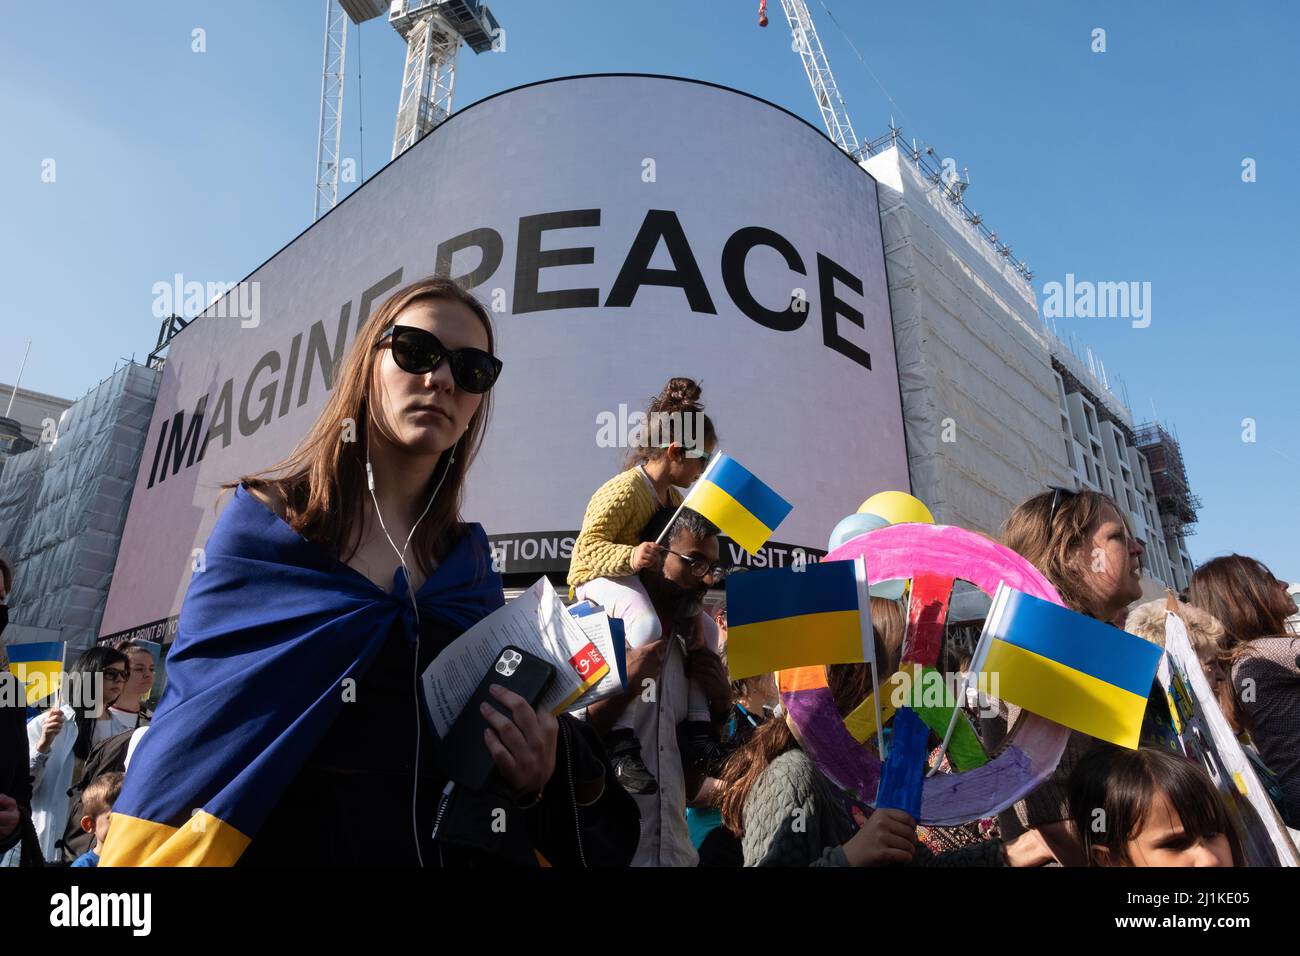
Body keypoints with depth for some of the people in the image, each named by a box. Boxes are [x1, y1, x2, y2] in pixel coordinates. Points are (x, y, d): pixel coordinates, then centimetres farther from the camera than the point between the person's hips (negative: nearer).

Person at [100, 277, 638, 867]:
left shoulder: (469, 559, 0)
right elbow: (192, 730, -9)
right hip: (283, 840, -2)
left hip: (453, 846, 3)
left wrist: (539, 772, -15)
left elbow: (494, 726, 4)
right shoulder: (263, 519, -8)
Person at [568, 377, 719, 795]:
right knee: (647, 625, -39)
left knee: (706, 626, 6)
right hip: (597, 577, -10)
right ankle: (621, 737, -37)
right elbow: (586, 548, -26)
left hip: (646, 580, 10)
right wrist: (629, 557, -43)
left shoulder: (674, 498, 10)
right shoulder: (623, 490, -19)